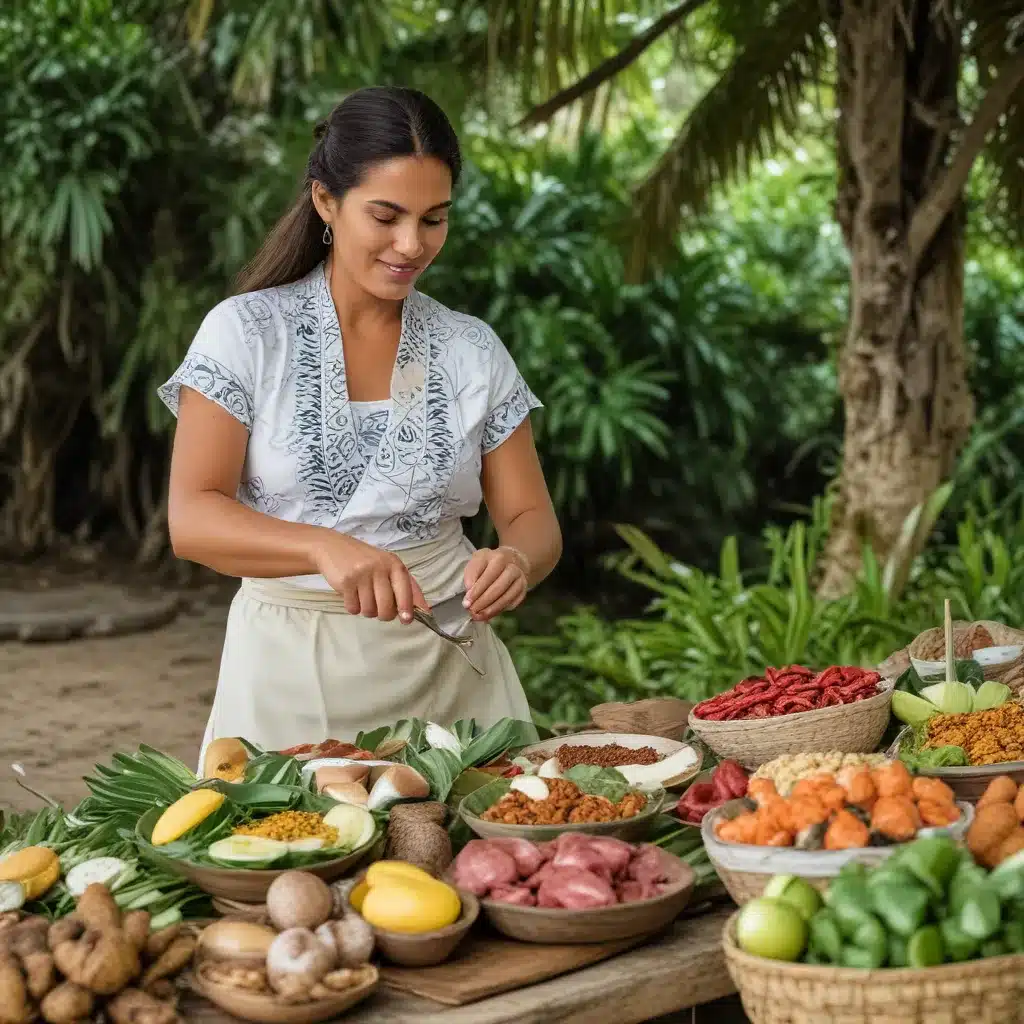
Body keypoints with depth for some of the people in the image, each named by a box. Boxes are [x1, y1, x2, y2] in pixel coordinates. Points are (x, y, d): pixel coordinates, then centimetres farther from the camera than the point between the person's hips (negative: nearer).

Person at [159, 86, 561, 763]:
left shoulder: (473, 352, 6)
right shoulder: (247, 333, -2)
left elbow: (532, 520, 6)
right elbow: (191, 519, -10)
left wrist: (516, 561, -18)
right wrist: (326, 549, -28)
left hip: (449, 672, 2)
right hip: (293, 676, -2)